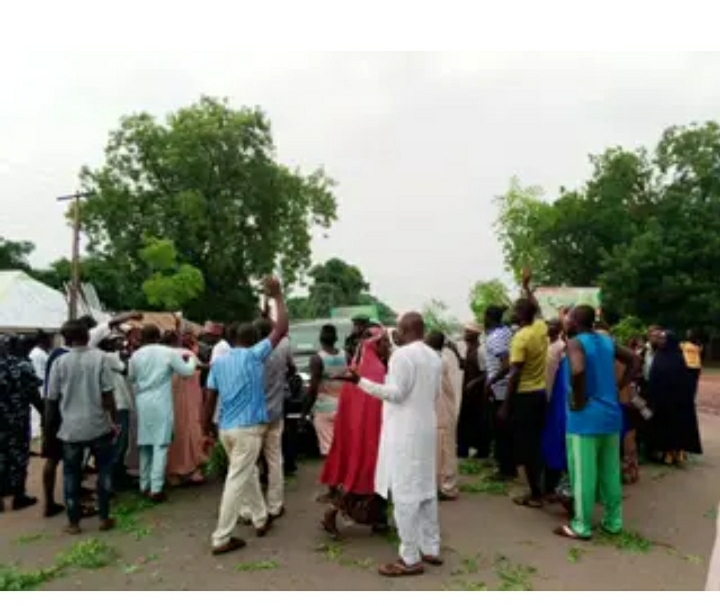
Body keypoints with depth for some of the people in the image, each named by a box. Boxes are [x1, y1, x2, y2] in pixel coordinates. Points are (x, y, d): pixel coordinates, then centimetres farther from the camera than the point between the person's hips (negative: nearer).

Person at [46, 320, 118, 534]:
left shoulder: (60, 362, -2)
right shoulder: (99, 357, -7)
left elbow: (52, 399, 3)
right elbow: (108, 394, -9)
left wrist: (50, 424, 17)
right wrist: (115, 421, 1)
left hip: (71, 428, 1)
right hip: (98, 425, -1)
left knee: (71, 474, 13)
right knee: (104, 470, 13)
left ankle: (73, 522, 19)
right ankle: (104, 518, 17)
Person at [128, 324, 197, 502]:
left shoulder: (136, 355, 3)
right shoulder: (169, 353, -8)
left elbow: (131, 377, 17)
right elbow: (187, 371, -1)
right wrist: (191, 359, 17)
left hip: (143, 403, 4)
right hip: (161, 404, -4)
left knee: (145, 444, 13)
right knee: (160, 444, -3)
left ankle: (144, 485, 21)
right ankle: (156, 488, -6)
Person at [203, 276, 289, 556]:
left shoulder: (218, 362, 8)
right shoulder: (254, 355, -7)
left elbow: (210, 399, 7)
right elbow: (281, 328, -7)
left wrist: (206, 431, 16)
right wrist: (277, 296, 0)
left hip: (226, 428, 7)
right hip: (248, 428, -7)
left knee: (248, 474, 22)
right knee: (237, 481, 0)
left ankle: (261, 519, 36)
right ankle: (221, 539, 5)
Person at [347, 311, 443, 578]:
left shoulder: (402, 355, -15)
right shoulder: (434, 358, 11)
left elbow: (396, 393, -20)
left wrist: (361, 381, -22)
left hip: (405, 432, -9)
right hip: (426, 429, 9)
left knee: (405, 494, -3)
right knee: (426, 489, 15)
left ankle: (410, 559, 3)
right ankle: (431, 548, 24)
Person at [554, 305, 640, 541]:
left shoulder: (575, 342, -13)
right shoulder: (607, 341, 10)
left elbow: (578, 371, -32)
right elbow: (636, 361, 18)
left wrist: (578, 400, -18)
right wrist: (617, 387, 11)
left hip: (585, 418, -7)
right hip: (611, 415, 8)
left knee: (583, 475, 2)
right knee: (610, 472, 16)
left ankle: (582, 527, 11)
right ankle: (614, 521, 27)